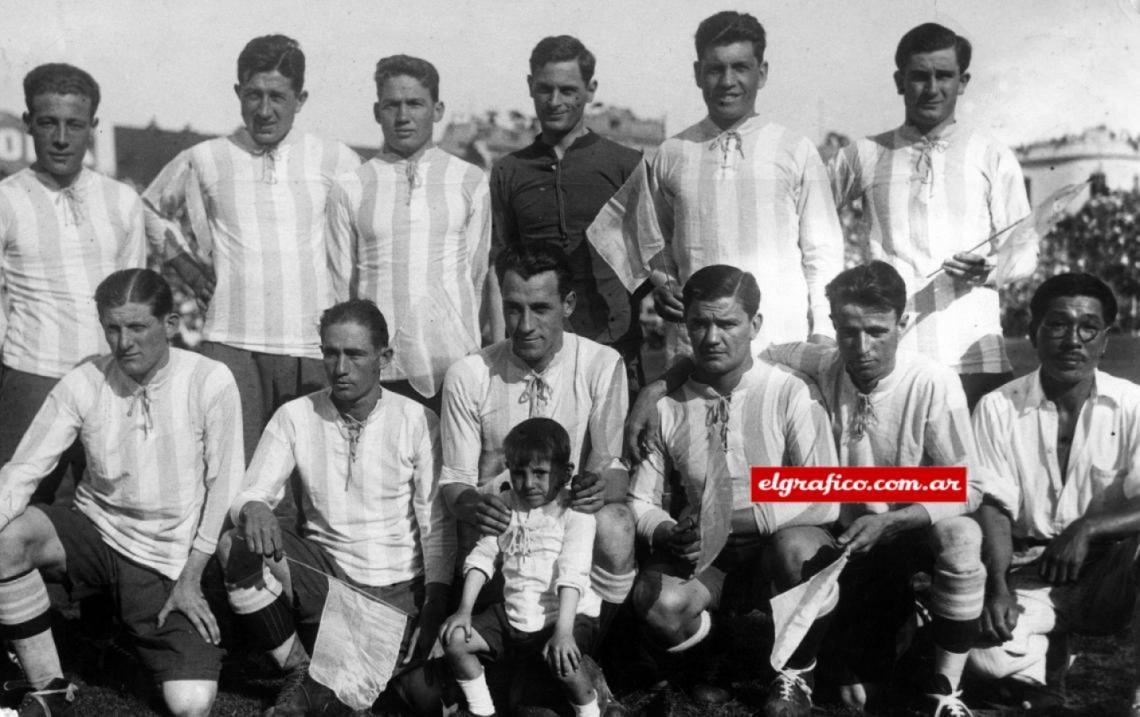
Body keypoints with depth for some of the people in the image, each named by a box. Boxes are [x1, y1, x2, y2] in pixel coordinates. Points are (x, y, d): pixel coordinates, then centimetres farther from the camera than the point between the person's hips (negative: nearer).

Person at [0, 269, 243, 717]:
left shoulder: (210, 382, -12)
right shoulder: (82, 384, -8)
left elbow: (223, 483, -7)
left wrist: (190, 577, -8)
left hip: (168, 563, -2)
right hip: (97, 534, 2)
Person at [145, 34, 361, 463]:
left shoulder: (337, 162, 6)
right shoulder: (203, 161, 7)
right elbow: (152, 208, 24)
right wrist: (186, 264, 11)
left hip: (314, 346, 1)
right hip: (231, 343, 0)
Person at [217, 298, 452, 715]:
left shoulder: (417, 422, -8)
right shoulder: (294, 417, -3)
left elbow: (437, 524, -7)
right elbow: (249, 495, -6)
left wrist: (435, 613, -16)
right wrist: (254, 509, -32)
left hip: (397, 587, -2)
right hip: (325, 574, 3)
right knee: (236, 547, -24)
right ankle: (304, 675, -9)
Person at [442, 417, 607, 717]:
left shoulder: (575, 513, -13)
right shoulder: (505, 506, 5)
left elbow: (572, 574, -22)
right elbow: (483, 556, 4)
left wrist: (563, 632, -31)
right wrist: (465, 610, -7)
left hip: (567, 614, -6)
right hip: (513, 613, 6)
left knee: (559, 658, -34)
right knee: (454, 638, -6)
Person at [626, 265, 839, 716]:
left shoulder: (789, 394, -13)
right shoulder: (668, 406, -5)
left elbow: (825, 499, -18)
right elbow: (641, 500, 1)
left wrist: (734, 517, -27)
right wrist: (667, 534, -22)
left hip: (781, 540, -2)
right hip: (707, 553, 2)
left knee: (797, 548, -37)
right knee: (655, 599, -28)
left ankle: (795, 674, -5)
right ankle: (716, 662, 9)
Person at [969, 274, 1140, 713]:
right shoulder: (998, 408, -4)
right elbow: (993, 507, -8)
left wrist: (1086, 529, -29)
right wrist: (998, 588, -22)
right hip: (1030, 578, -1)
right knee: (986, 649, -31)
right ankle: (1042, 665, 4)